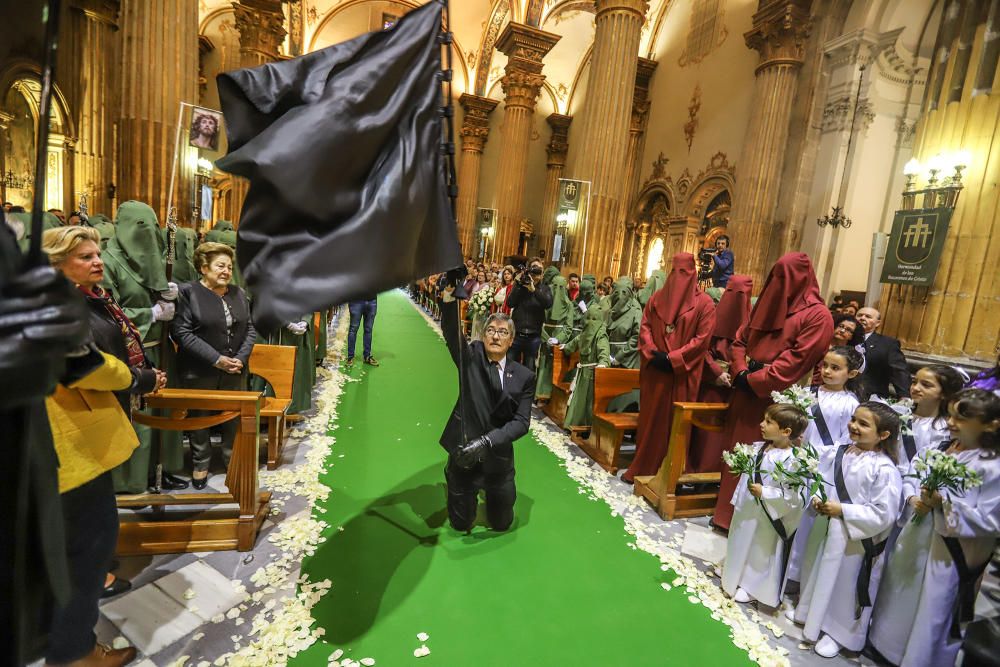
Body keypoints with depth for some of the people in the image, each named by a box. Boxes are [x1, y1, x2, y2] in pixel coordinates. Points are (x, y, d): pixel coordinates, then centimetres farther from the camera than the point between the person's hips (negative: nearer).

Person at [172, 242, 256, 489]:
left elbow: (250, 329, 9)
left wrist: (241, 358, -7)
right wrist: (216, 359, -18)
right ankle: (200, 464, 30)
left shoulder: (238, 293, 9)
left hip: (235, 370, 4)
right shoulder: (188, 292, -6)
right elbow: (181, 332, -14)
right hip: (199, 371, -3)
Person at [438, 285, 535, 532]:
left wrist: (486, 441, -25)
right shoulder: (471, 357, -8)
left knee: (501, 523, 20)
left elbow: (521, 421, -12)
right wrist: (449, 296, -43)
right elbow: (450, 330, -25)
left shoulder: (524, 376, -6)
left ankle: (491, 493, 49)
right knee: (461, 524, 16)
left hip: (499, 460, 1)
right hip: (464, 454, -1)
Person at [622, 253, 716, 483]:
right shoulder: (657, 298, 11)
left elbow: (702, 338, -8)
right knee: (650, 417, 9)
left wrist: (673, 359, -15)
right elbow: (645, 327, 7)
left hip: (682, 373, -3)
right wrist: (653, 353, -10)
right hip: (655, 370, 3)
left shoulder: (704, 303, -1)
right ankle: (643, 467, 21)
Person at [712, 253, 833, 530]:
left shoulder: (817, 315, -8)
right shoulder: (766, 305, 13)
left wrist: (754, 380, -16)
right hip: (746, 392, 7)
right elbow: (740, 340, 14)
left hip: (775, 399, -7)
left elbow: (797, 360, -15)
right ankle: (727, 512, 26)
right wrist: (741, 372, -3)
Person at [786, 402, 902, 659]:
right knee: (816, 572, 24)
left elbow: (883, 515, -21)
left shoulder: (884, 470, -21)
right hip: (825, 528, 6)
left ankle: (838, 632, 33)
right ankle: (808, 611, 47)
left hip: (855, 540, -6)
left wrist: (843, 510, -22)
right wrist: (816, 500, -8)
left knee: (844, 584, 10)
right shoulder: (836, 453, -2)